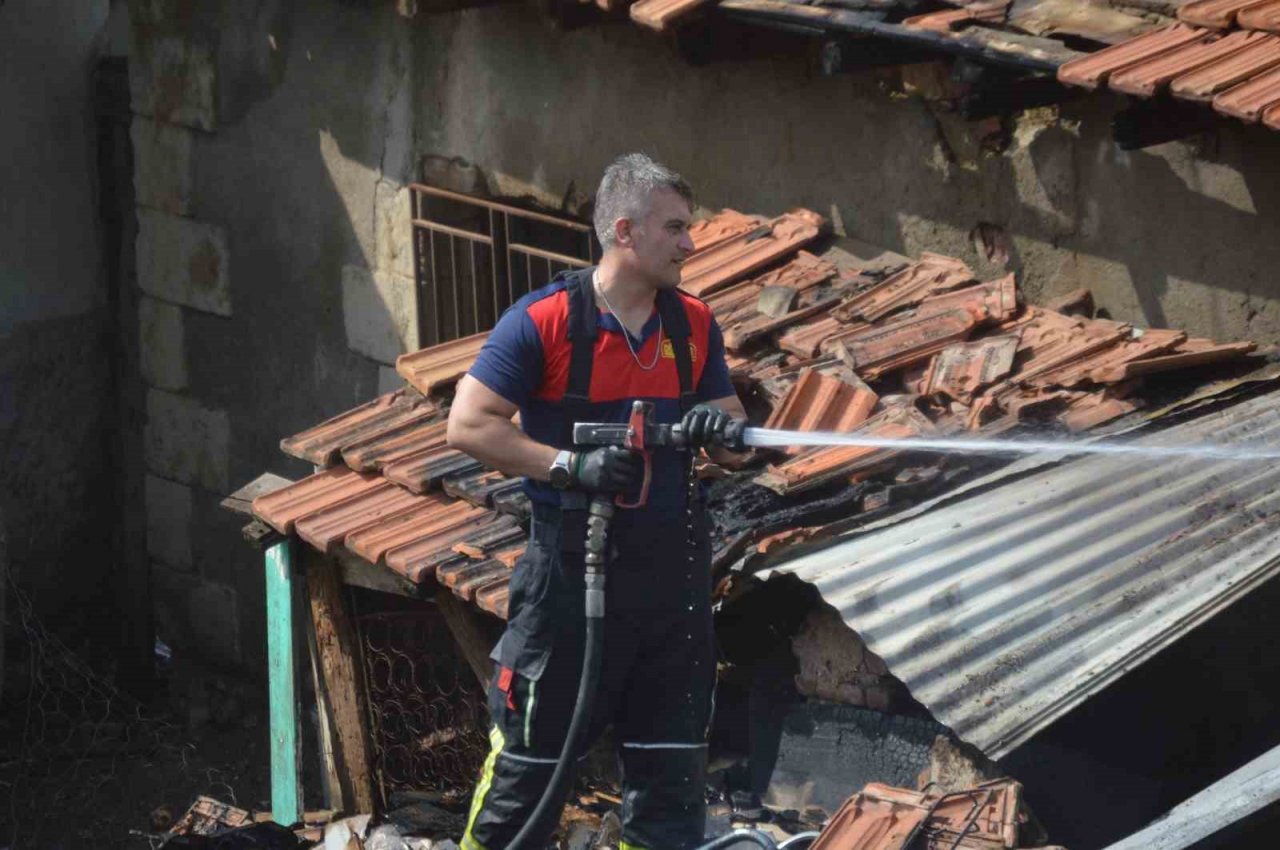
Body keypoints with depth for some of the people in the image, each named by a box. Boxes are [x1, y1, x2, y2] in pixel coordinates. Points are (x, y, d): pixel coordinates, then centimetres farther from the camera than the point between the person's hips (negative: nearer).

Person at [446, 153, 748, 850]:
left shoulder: (694, 325, 6)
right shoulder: (543, 321, -11)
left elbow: (733, 426, 14)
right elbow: (468, 425, -12)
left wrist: (721, 427, -11)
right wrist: (570, 465, -21)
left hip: (672, 565, 5)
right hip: (573, 564, -5)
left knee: (672, 751, 10)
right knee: (534, 745, 4)